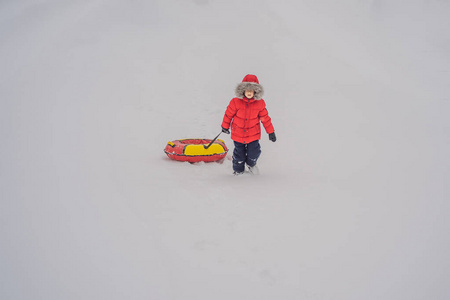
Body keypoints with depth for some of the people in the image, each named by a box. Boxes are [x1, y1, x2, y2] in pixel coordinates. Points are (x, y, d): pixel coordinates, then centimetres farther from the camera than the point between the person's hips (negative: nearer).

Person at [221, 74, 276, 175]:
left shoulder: (260, 103, -9)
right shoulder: (236, 102, -16)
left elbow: (265, 118, 0)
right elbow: (228, 114, -1)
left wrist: (271, 132, 4)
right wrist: (225, 126, 12)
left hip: (253, 134, 1)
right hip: (238, 134, -1)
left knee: (253, 153, 1)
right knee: (239, 154, 11)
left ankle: (251, 164, 38)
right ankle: (238, 170, 38)